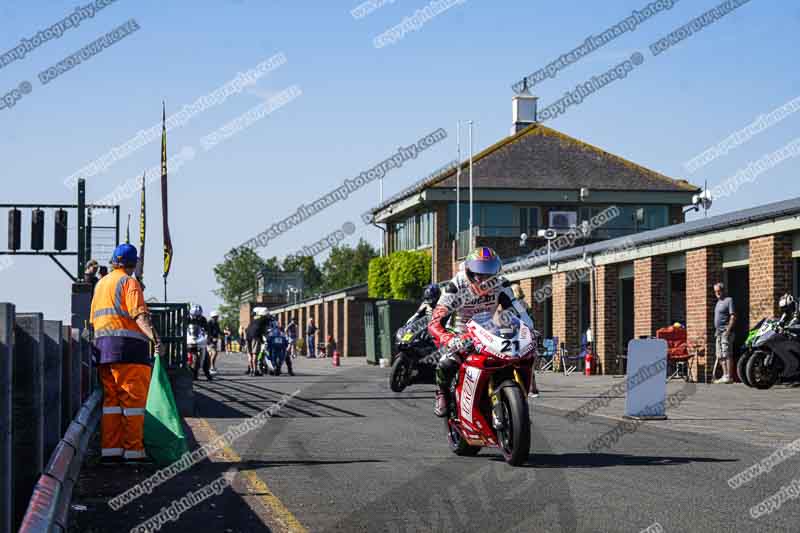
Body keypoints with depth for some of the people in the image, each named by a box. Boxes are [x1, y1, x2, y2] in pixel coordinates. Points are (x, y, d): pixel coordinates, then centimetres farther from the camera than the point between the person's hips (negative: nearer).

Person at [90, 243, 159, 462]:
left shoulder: (101, 284, 21)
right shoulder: (129, 282, -4)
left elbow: (93, 320, 24)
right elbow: (139, 314, -18)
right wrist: (153, 336, -29)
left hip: (103, 346, 8)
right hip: (128, 346, -8)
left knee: (111, 400, 9)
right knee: (134, 399, -5)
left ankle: (110, 449, 6)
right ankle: (133, 450, -8)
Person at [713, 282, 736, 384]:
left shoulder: (729, 300, -6)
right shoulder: (718, 302, 20)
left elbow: (733, 316, -14)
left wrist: (728, 330, -21)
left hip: (726, 331, -10)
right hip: (718, 332, 10)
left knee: (727, 354, -12)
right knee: (720, 356, 9)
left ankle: (729, 377, -14)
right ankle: (724, 376, 13)